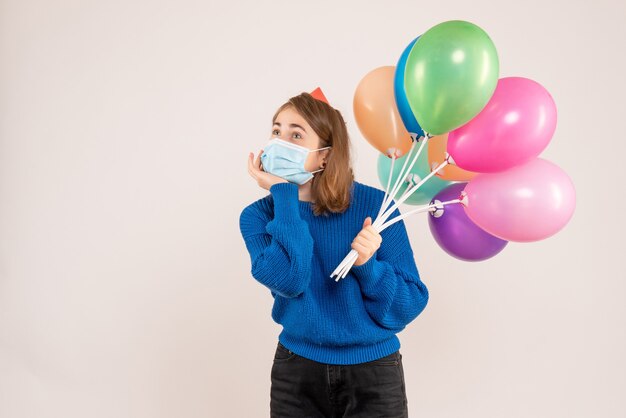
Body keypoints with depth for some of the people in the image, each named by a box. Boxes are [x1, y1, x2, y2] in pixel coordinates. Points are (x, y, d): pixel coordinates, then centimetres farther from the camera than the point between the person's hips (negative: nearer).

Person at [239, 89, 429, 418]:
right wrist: (283, 194, -20)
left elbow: (411, 303, -9)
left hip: (374, 372, -1)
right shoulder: (258, 215, -6)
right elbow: (289, 281, -25)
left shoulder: (375, 205, -12)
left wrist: (368, 266, -25)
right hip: (296, 371, 2)